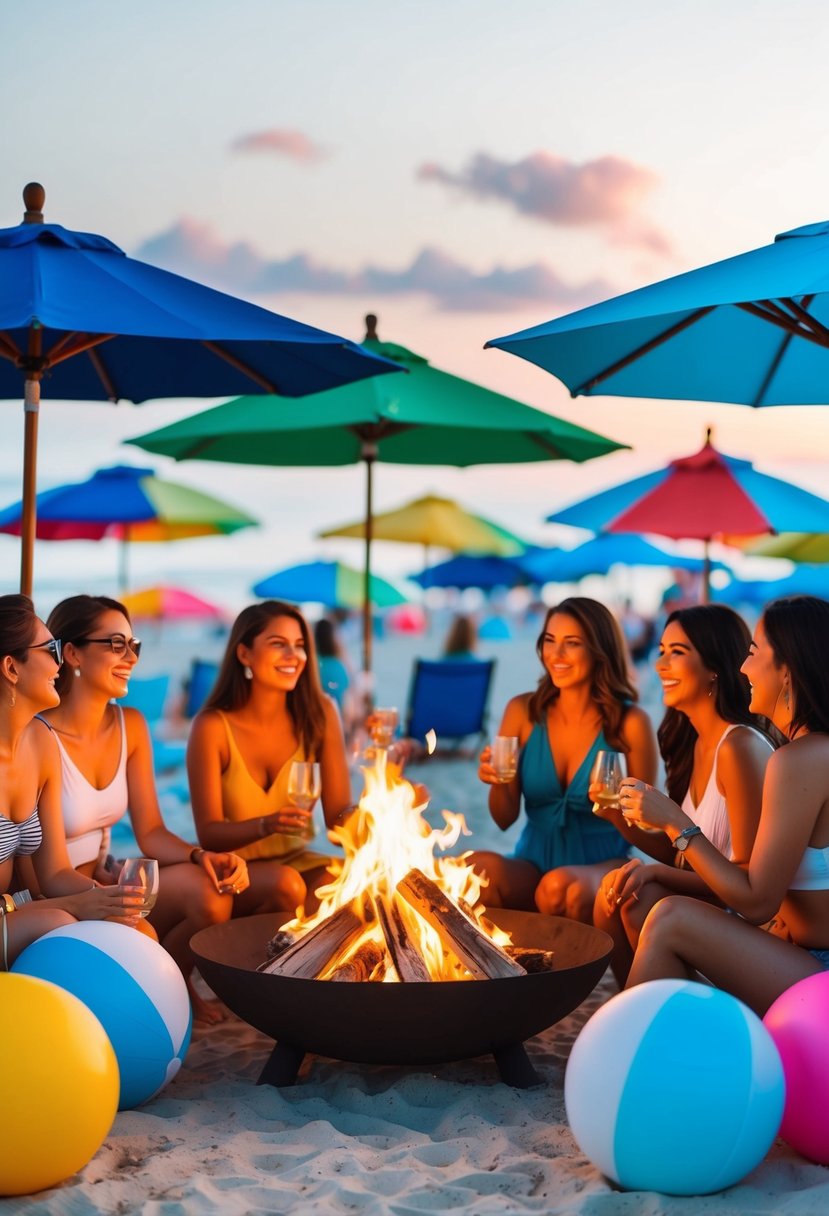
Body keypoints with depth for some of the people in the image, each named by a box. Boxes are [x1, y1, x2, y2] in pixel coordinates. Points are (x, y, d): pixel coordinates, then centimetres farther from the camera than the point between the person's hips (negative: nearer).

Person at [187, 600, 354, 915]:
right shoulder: (213, 727, -13)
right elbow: (209, 833, -13)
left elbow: (338, 815, -5)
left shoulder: (319, 714, -6)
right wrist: (266, 825, -33)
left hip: (296, 860, 3)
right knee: (286, 885, -34)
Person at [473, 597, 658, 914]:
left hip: (602, 866, -2)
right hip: (532, 866, 2)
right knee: (479, 869, -31)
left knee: (561, 887, -36)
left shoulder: (629, 722, -6)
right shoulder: (523, 711, 2)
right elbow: (505, 819, 6)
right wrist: (497, 783, -15)